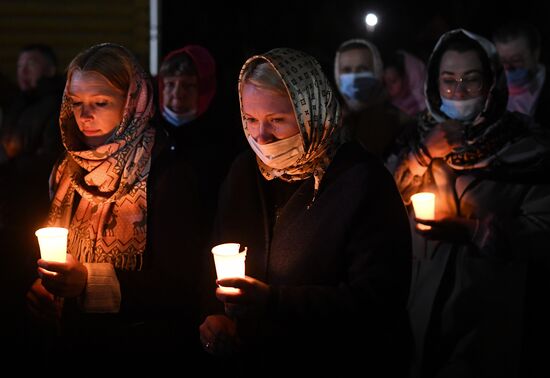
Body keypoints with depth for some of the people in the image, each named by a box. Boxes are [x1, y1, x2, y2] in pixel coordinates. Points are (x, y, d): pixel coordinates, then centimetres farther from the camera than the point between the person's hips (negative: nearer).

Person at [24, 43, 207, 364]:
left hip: (147, 347, -5)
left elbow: (181, 285, -11)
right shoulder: (69, 171, 12)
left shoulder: (168, 174, -8)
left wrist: (90, 281, -18)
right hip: (73, 342, 5)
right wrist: (40, 288, 0)